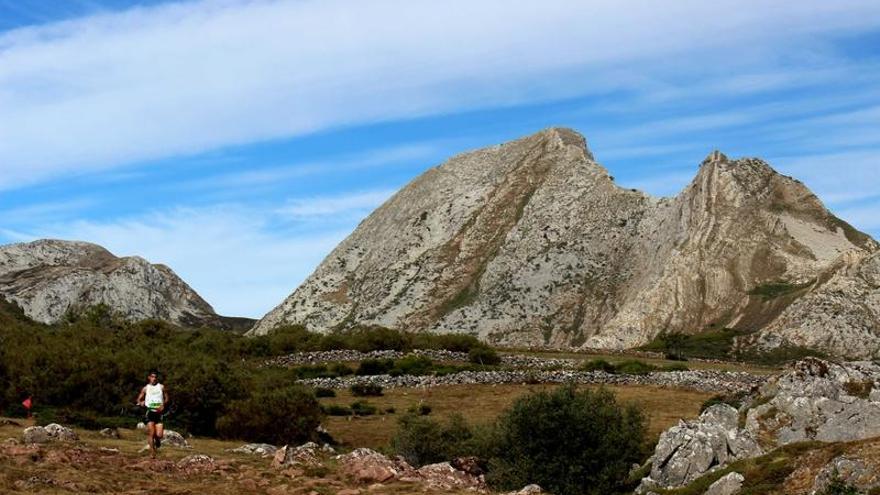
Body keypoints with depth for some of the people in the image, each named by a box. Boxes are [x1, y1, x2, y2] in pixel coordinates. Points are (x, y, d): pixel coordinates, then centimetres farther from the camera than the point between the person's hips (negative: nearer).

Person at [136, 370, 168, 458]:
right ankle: (152, 452, 4)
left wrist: (163, 405, -9)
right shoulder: (146, 388, 9)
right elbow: (139, 399, 14)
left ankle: (157, 441, 27)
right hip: (150, 412, 0)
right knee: (151, 433, -8)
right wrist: (141, 402, -10)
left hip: (159, 412, 0)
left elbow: (166, 398, 11)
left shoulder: (161, 387, 9)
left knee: (159, 435, -9)